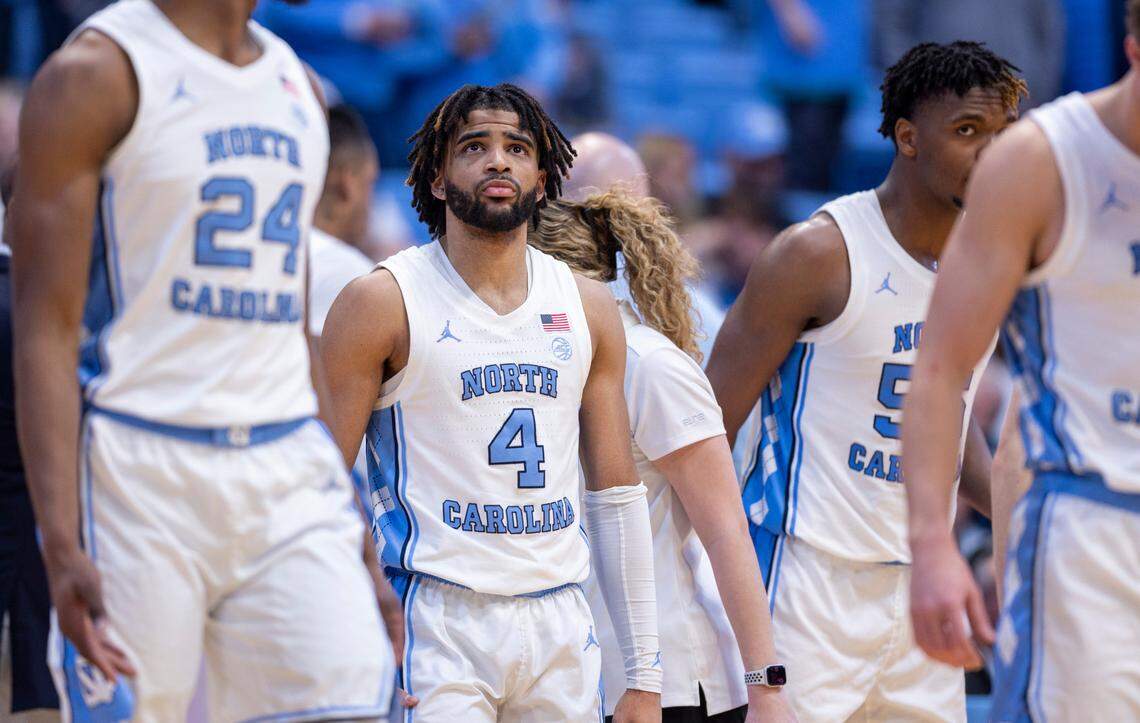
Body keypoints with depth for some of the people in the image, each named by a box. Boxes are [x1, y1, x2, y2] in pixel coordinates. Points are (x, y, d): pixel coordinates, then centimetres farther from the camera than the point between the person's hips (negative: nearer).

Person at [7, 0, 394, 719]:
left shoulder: (299, 87, 16)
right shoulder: (97, 74, -5)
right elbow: (45, 325, -10)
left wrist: (344, 509, 18)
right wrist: (61, 544, -19)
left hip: (288, 472, 6)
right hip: (140, 470, -6)